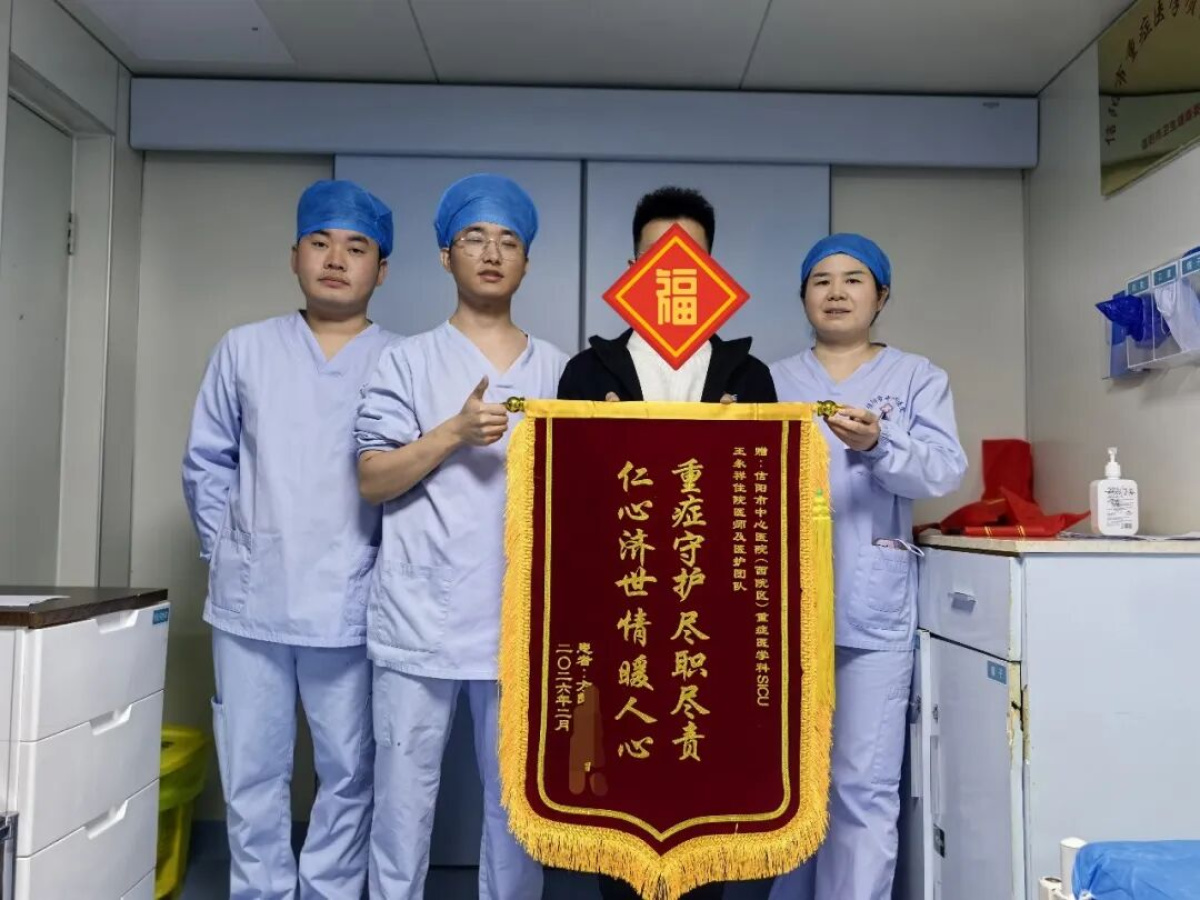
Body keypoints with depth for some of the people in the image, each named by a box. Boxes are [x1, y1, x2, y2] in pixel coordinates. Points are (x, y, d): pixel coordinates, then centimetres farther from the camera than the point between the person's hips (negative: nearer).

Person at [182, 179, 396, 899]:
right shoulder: (244, 350, 5)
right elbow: (207, 461, 11)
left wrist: (392, 563, -4)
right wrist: (223, 547, 6)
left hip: (350, 606, -1)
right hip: (250, 601, 2)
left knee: (349, 775, 11)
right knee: (252, 775, 13)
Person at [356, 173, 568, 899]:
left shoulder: (559, 369, 11)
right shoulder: (409, 362, 5)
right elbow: (371, 480, -3)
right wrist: (454, 433, -15)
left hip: (522, 621, 2)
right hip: (420, 619, -1)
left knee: (517, 799, 10)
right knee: (404, 795, 6)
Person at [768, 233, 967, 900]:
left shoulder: (917, 378, 7)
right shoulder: (774, 381, 12)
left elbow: (944, 471, -7)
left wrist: (879, 444, -23)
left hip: (871, 607, -2)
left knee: (864, 788, -2)